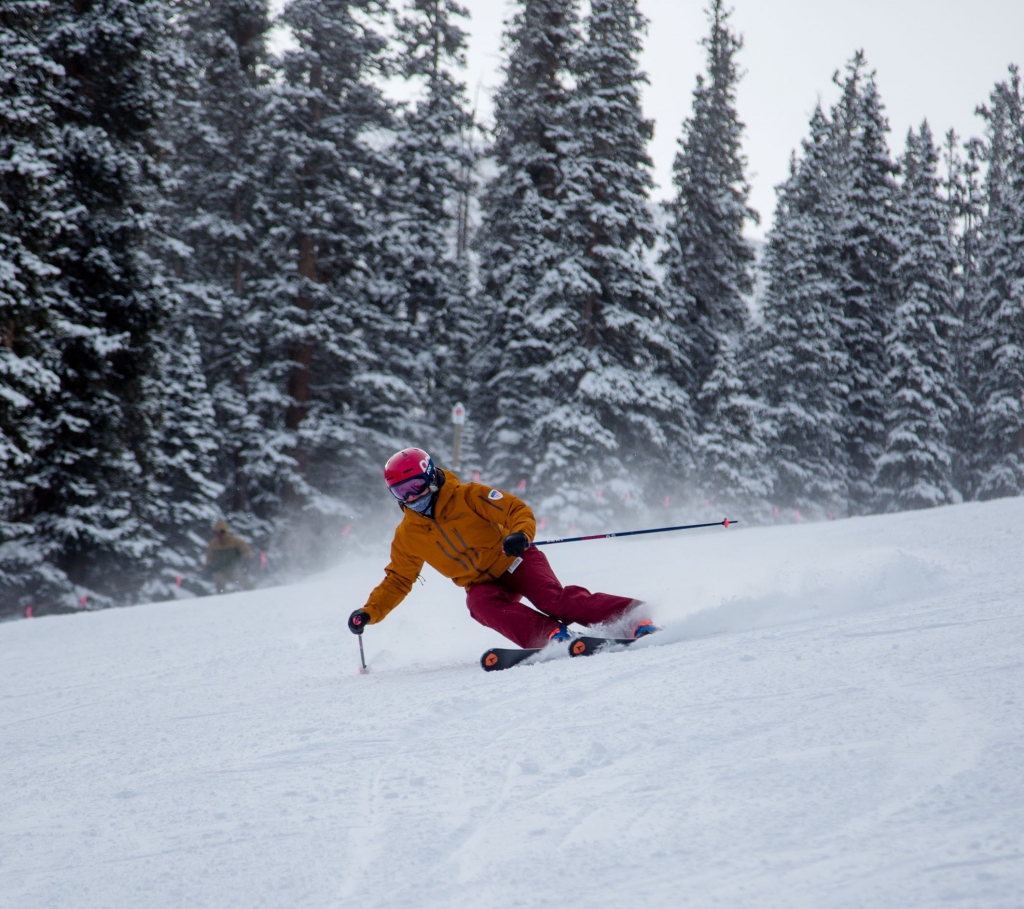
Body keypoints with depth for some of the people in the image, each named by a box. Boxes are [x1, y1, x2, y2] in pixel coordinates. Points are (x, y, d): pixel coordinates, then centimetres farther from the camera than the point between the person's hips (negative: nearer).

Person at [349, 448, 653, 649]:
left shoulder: (468, 496, -11)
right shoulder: (407, 535, 2)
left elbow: (518, 510, -15)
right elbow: (397, 581, 13)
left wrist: (520, 534, -37)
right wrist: (369, 612, -1)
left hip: (516, 563, -4)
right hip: (482, 584, 4)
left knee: (554, 600, -29)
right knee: (483, 606, -32)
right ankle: (553, 636, -47)